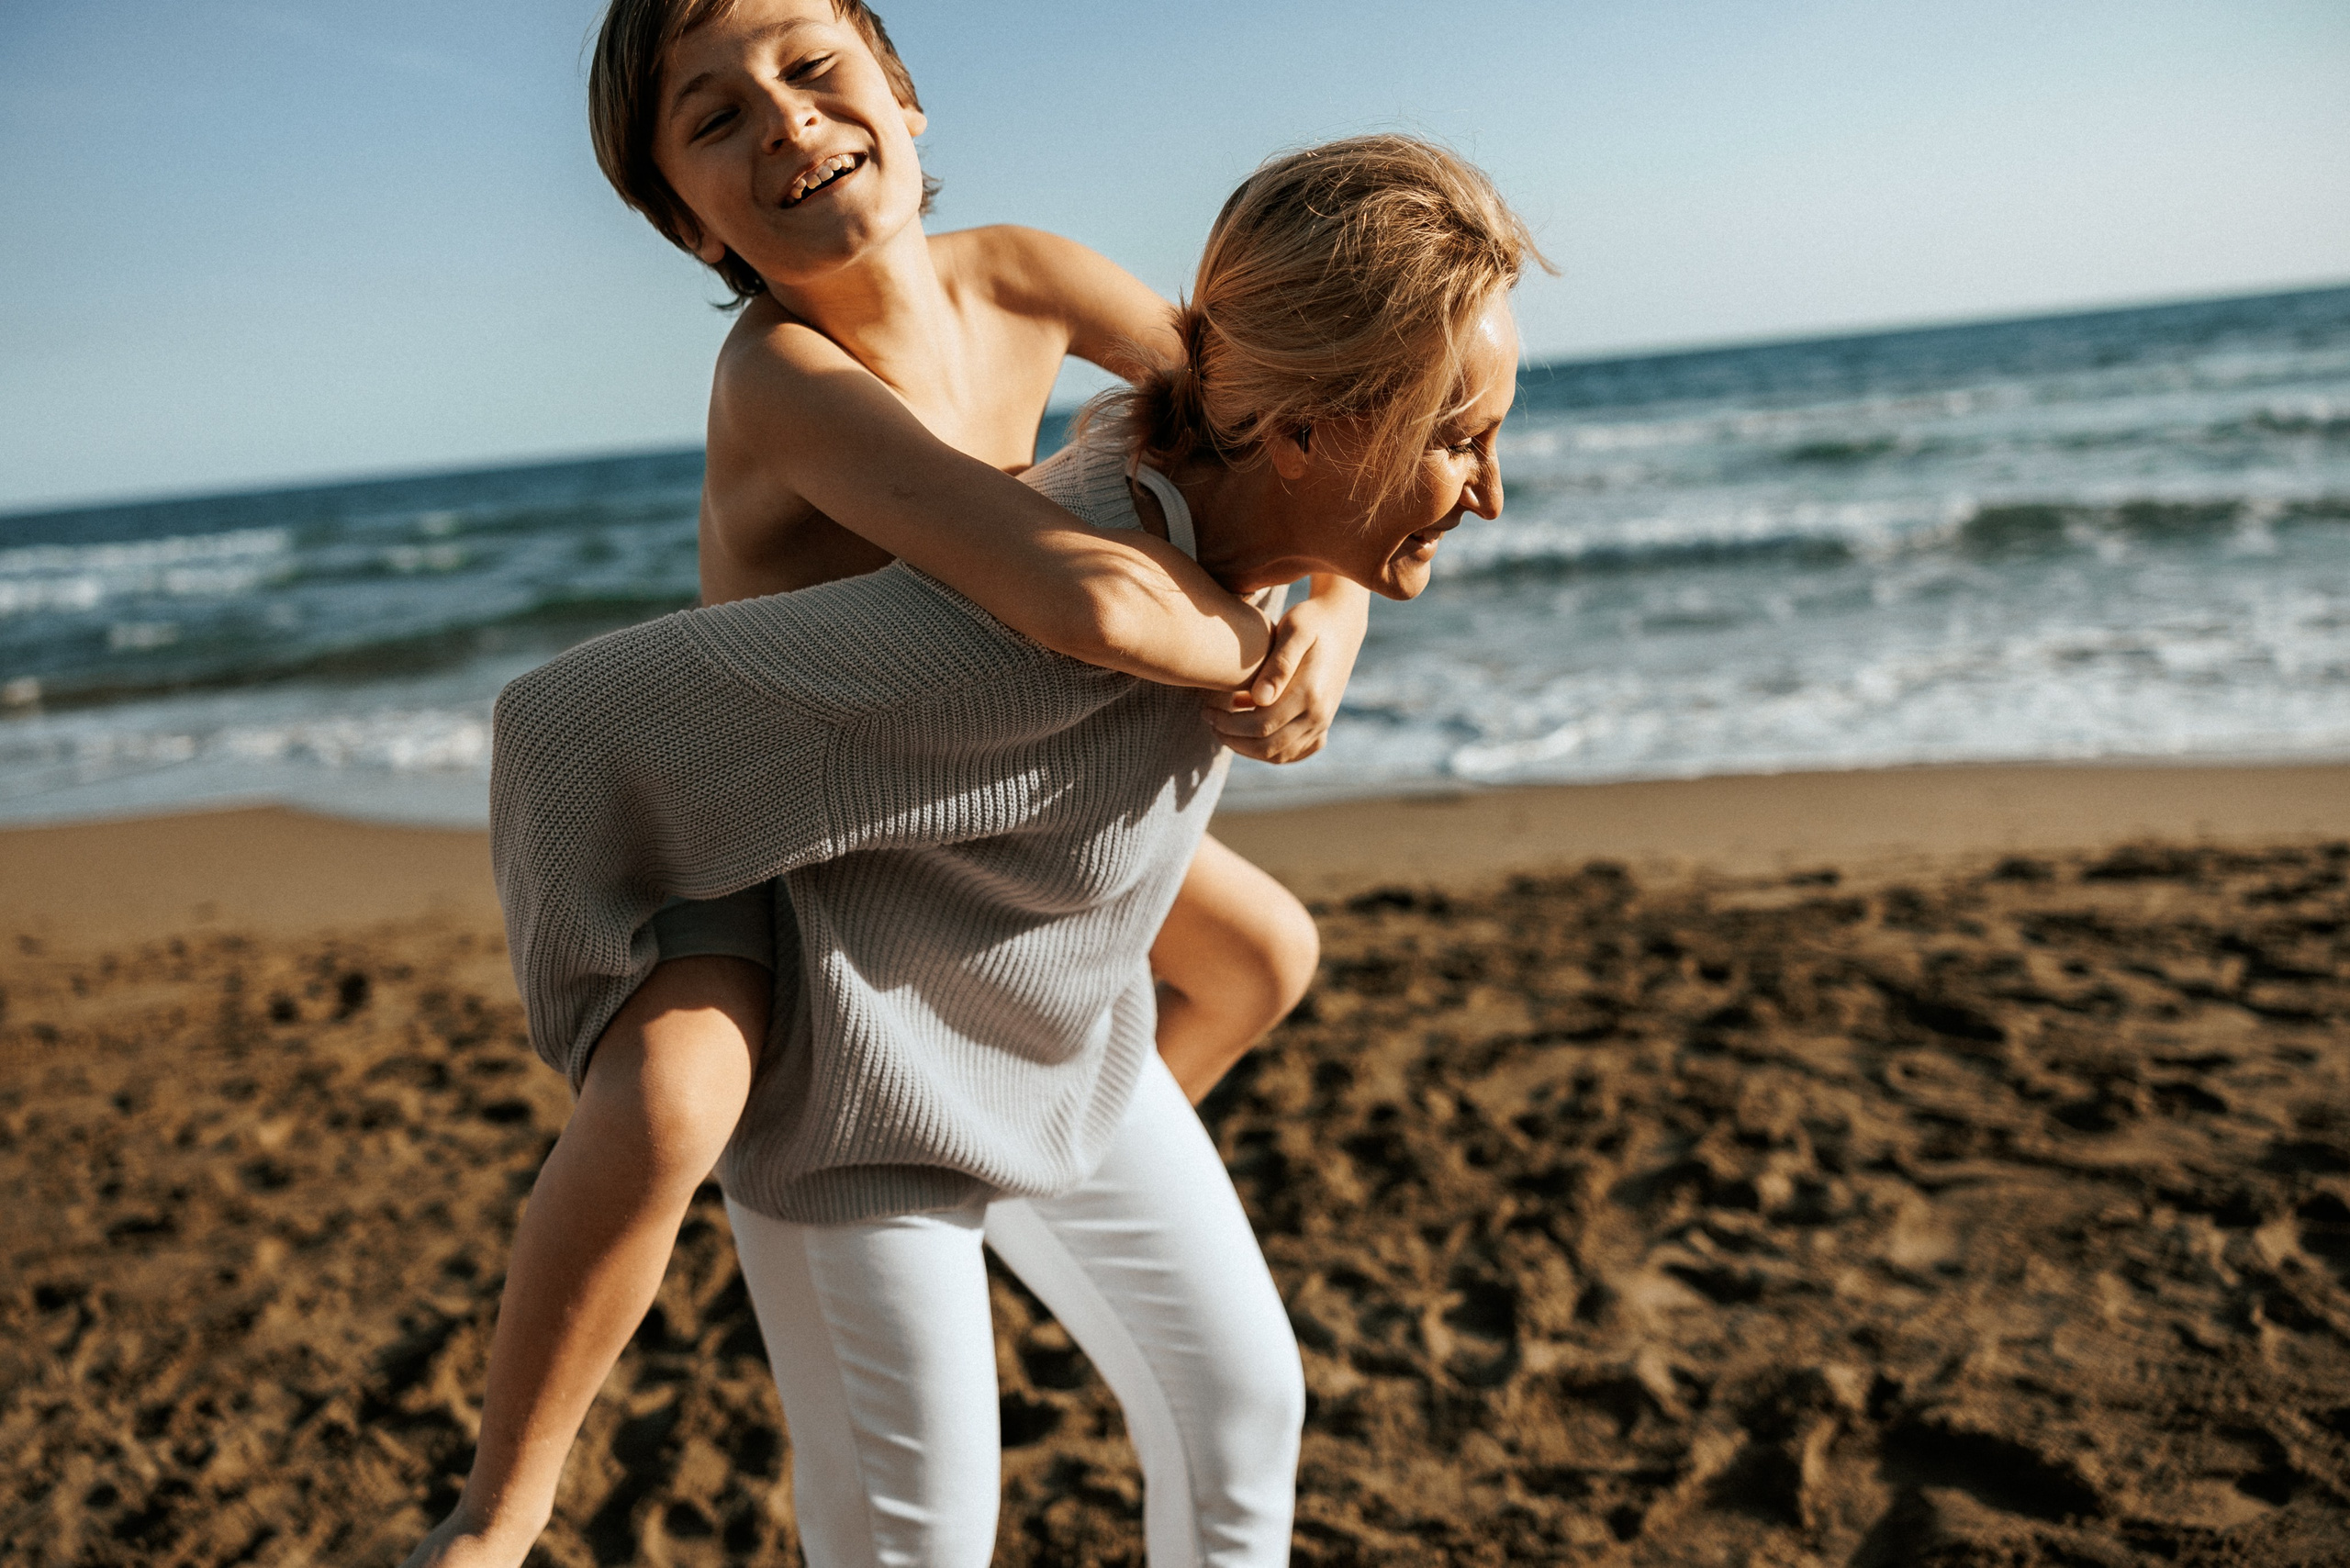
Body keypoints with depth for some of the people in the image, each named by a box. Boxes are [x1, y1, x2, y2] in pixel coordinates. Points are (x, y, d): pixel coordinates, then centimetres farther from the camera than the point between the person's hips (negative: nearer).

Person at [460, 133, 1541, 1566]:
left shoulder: (1202, 471, -15)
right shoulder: (1028, 627, -39)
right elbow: (575, 725, -33)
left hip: (1062, 1054, 7)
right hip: (862, 1084, -7)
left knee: (1243, 1399, 15)